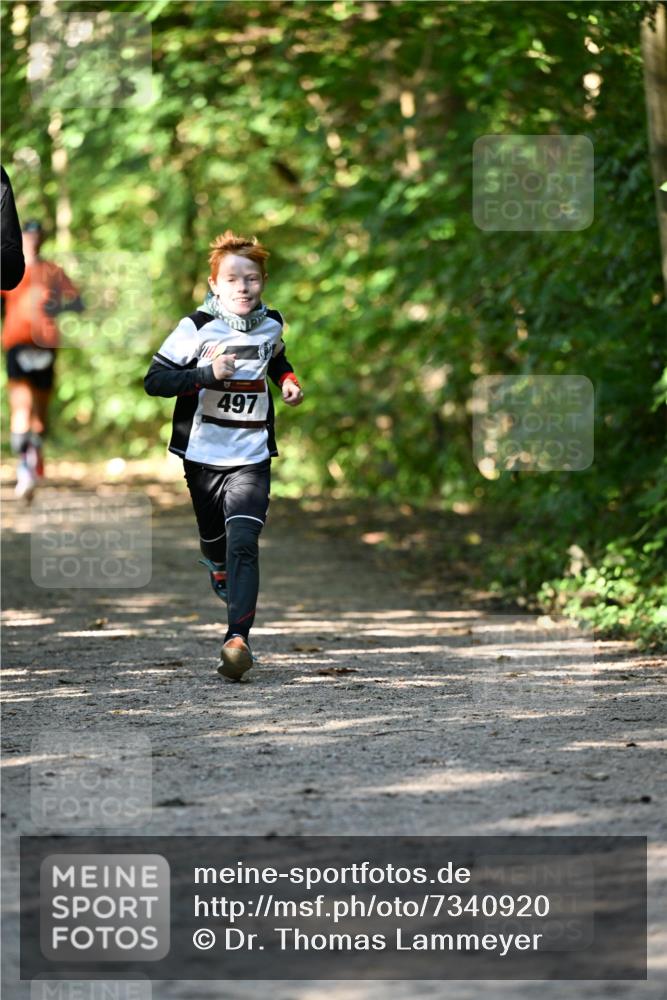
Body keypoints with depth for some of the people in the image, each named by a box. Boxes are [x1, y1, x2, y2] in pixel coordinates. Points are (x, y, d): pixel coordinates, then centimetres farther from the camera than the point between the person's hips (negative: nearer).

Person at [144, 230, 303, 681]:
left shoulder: (272, 323, 4)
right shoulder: (197, 327, -11)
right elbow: (154, 380, -15)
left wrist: (288, 379, 8)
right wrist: (208, 375, -26)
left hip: (252, 457, 1)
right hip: (203, 453, -1)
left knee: (243, 541, -17)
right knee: (214, 537, 17)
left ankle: (238, 637, -23)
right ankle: (219, 567, 55)